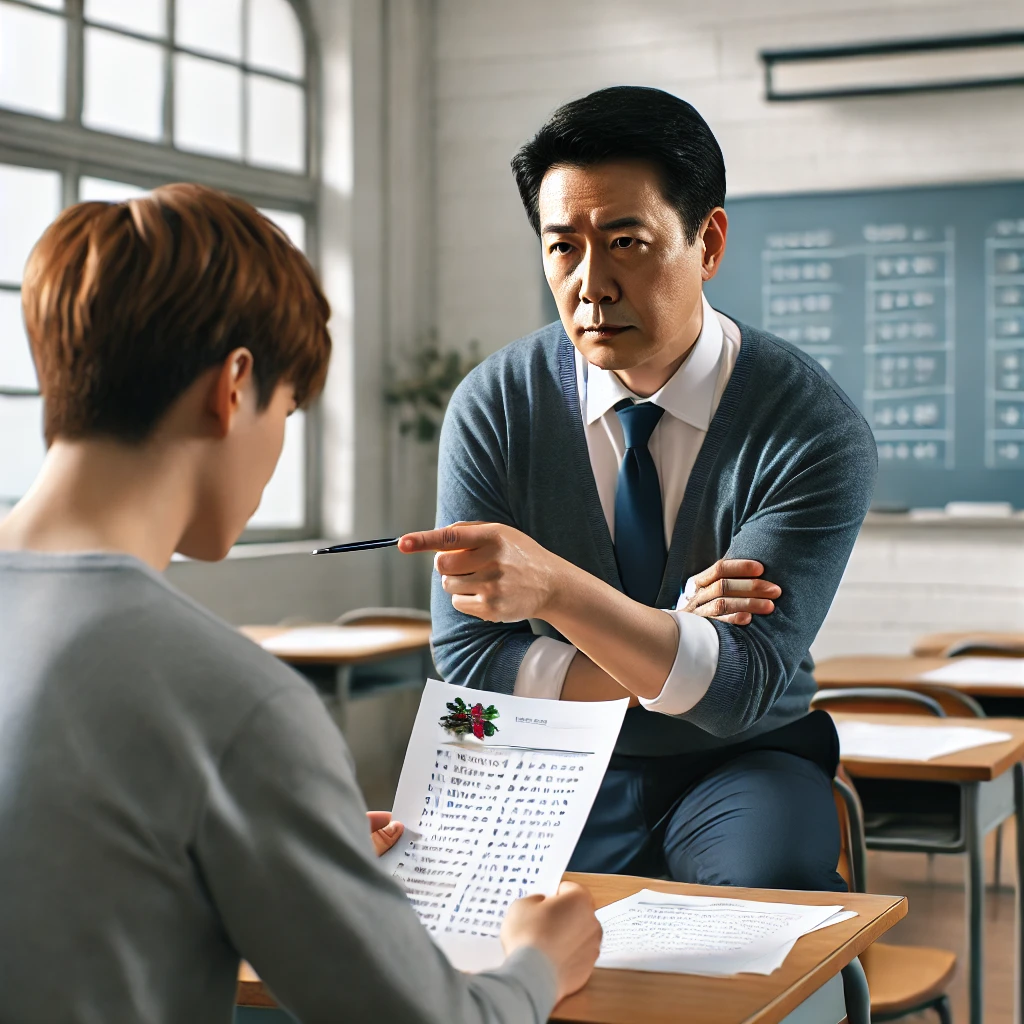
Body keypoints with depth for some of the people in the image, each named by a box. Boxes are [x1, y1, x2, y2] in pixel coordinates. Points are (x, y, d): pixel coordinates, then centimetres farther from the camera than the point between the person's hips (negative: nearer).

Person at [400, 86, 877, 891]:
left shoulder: (814, 429, -14)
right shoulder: (493, 407, -7)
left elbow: (739, 689, -23)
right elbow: (469, 660, -7)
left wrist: (554, 586, -39)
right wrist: (670, 642, -19)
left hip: (741, 768, -1)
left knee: (763, 885, -34)